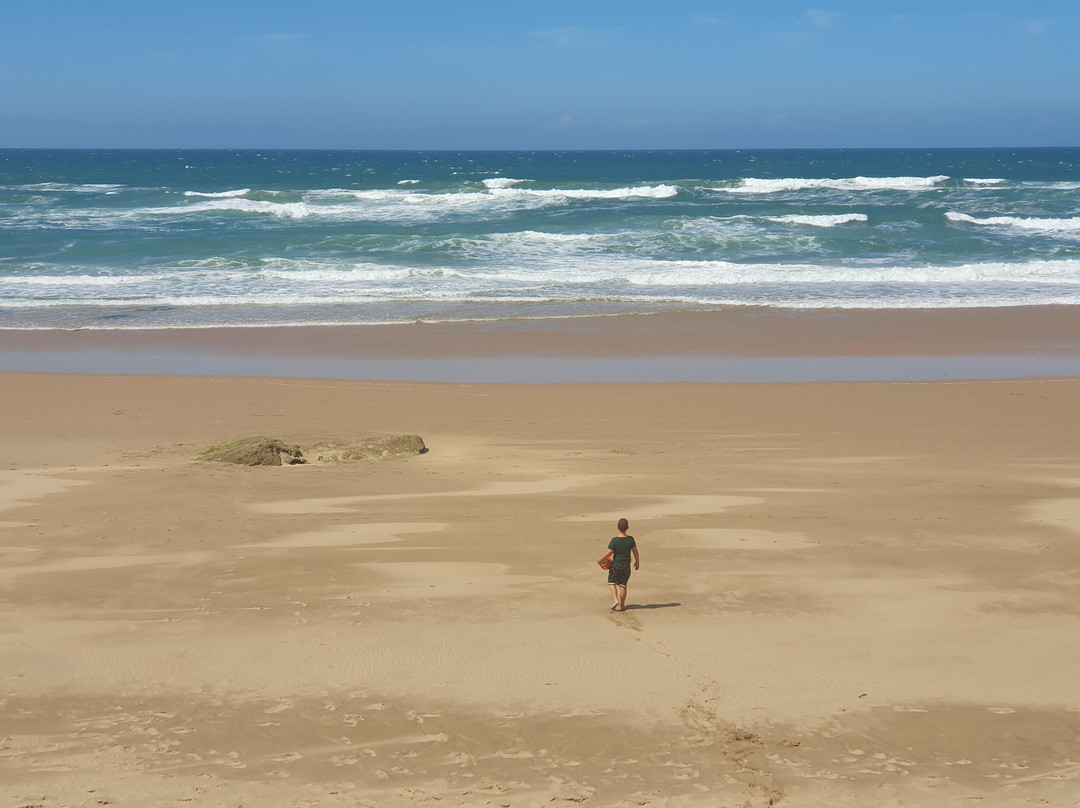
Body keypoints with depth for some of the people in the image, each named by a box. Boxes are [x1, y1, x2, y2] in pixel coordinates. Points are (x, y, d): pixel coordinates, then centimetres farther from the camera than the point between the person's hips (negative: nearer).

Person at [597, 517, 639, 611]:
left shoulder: (614, 540, -17)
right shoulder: (631, 539, -6)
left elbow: (609, 553, -15)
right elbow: (635, 552, 3)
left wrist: (600, 560, -2)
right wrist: (637, 562, 19)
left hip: (616, 565, -3)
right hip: (626, 566, 3)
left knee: (611, 582, 16)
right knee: (623, 585, 11)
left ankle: (615, 600, -2)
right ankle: (622, 605, 16)